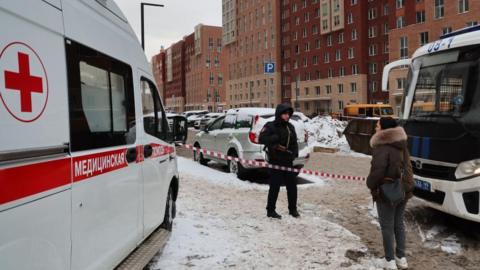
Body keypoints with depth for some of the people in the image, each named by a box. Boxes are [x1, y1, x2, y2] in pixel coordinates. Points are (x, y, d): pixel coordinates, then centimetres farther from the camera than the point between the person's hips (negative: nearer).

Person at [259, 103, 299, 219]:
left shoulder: (290, 127, 13)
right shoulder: (270, 126, -7)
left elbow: (294, 142, 17)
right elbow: (261, 139, -17)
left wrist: (294, 153, 0)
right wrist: (275, 138, -27)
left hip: (288, 161, 6)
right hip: (276, 161, -6)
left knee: (292, 185, 10)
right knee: (275, 187, -1)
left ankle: (293, 209, 26)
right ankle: (270, 210, 13)